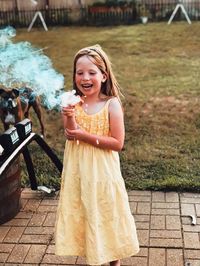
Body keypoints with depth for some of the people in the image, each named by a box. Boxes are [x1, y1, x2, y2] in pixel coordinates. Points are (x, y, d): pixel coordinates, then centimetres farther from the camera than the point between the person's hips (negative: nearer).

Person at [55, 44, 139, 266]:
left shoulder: (111, 104, -13)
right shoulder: (73, 103, -3)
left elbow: (117, 143, -15)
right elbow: (71, 136, -12)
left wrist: (85, 135, -19)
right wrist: (69, 118, -30)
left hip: (102, 171, -3)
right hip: (78, 170, 3)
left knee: (107, 214, 12)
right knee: (83, 214, 15)